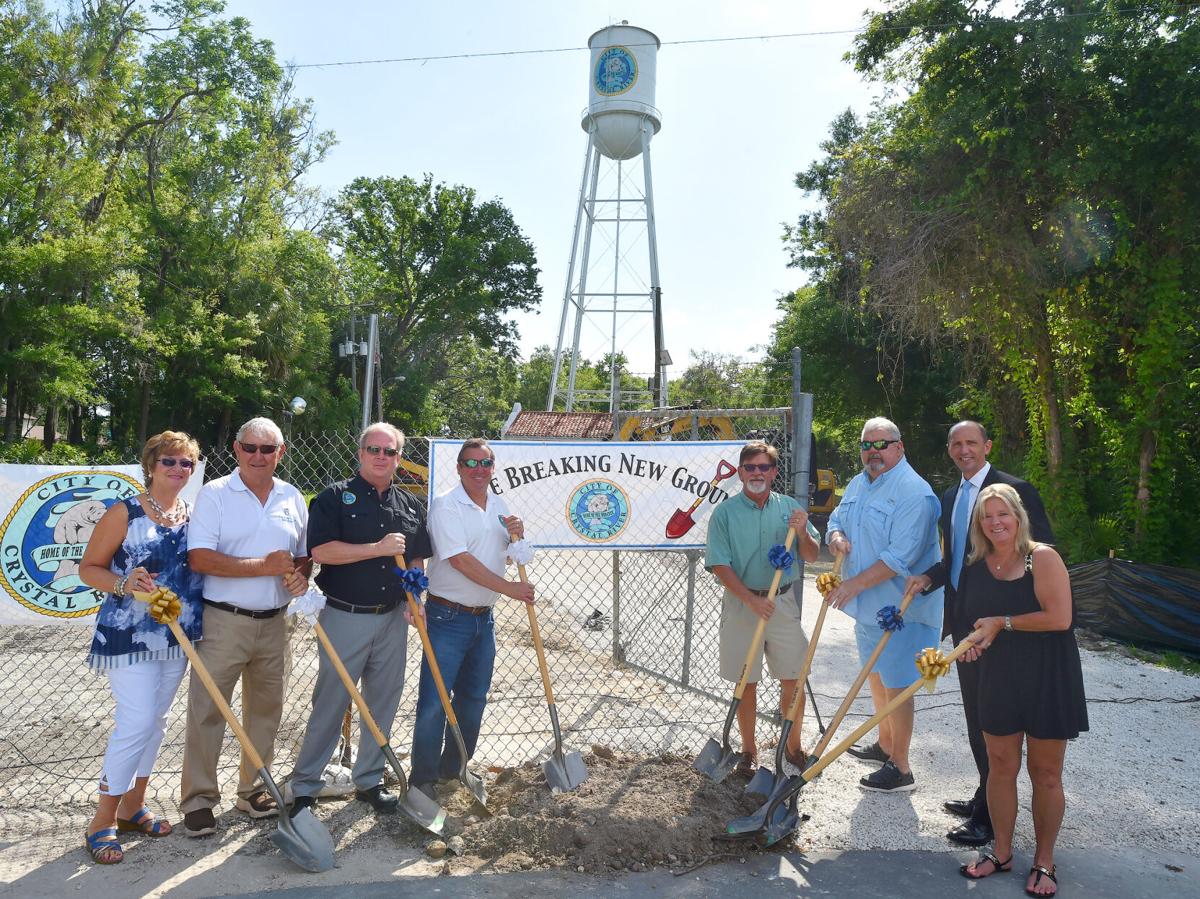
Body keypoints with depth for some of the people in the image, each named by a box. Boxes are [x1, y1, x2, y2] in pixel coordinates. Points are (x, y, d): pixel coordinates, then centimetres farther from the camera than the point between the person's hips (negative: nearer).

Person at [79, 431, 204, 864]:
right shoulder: (125, 513, -7)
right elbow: (88, 567, -6)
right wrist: (122, 583, -23)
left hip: (177, 636, 6)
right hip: (129, 634, -5)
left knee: (155, 721, 14)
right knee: (137, 722, -9)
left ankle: (133, 805, 29)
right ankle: (102, 821, 8)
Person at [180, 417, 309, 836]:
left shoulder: (293, 499, 8)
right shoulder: (214, 494, -6)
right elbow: (200, 558, -16)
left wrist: (301, 577, -6)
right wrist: (265, 566, -18)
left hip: (273, 624, 5)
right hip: (223, 622, -4)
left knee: (266, 709, 14)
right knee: (206, 710, 1)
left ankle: (253, 789, 30)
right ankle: (199, 799, 17)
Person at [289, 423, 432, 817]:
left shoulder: (411, 505, 9)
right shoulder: (335, 497, -6)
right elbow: (321, 551, -17)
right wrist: (379, 548, -19)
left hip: (392, 619, 5)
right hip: (345, 617, -5)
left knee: (383, 703, 13)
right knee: (329, 704, 4)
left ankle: (369, 780, 29)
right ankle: (304, 785, 19)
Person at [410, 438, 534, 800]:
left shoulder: (499, 505, 9)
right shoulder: (446, 506, -13)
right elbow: (460, 560, -21)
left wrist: (516, 536, -4)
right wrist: (509, 588, -20)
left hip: (483, 617, 7)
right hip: (447, 617, -7)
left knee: (474, 697, 16)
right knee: (434, 701, -2)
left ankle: (454, 767, 33)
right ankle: (423, 778, 13)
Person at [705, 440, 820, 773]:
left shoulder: (790, 508, 3)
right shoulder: (725, 512, -5)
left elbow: (811, 557, 6)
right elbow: (719, 565, -9)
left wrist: (801, 532, -15)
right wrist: (751, 600, -18)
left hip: (783, 603, 2)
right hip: (741, 603, -2)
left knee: (794, 680, 8)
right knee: (746, 682, 9)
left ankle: (793, 746, 28)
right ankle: (749, 749, 25)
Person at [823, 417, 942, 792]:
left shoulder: (914, 492, -19)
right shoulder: (858, 484, 9)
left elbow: (901, 556, -26)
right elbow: (836, 519, 19)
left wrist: (855, 584, -24)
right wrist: (836, 536, -6)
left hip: (899, 607, -9)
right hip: (867, 605, 9)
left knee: (895, 685, 0)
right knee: (875, 677, 21)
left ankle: (900, 769, 14)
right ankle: (885, 745, 40)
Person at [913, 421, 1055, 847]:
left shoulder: (1016, 490, -11)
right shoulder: (950, 497, 13)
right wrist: (929, 577, 1)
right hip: (964, 620, 8)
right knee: (975, 713, 18)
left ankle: (992, 816, 12)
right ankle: (985, 797, 33)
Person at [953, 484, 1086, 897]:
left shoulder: (1042, 558, -14)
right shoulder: (977, 565, 4)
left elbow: (1060, 618, -22)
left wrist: (1003, 623, -16)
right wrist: (975, 638, -1)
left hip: (1047, 680, -5)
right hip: (998, 678, 5)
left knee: (1045, 773, 8)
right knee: (1000, 766, 11)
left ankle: (1044, 862, 24)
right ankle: (1001, 852, 27)